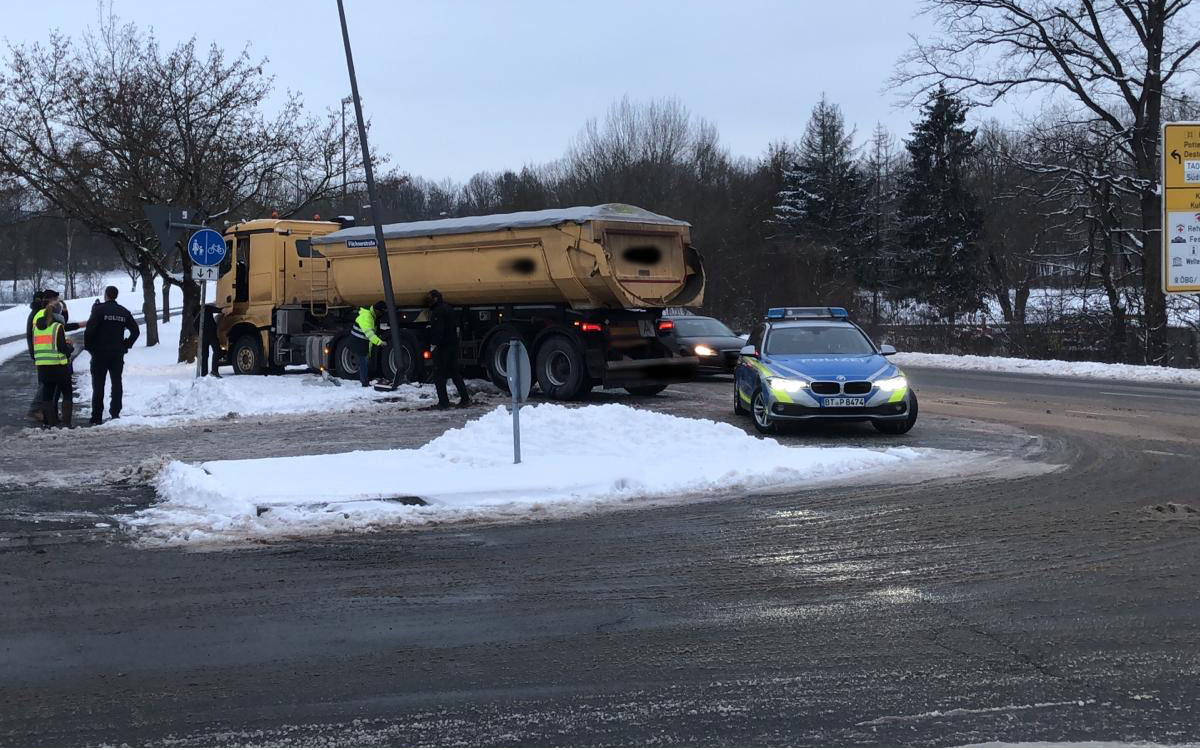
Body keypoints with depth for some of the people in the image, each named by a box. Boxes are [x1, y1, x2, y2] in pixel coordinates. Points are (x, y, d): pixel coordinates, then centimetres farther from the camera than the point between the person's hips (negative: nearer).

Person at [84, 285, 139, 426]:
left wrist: (88, 346, -4)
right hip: (118, 354, 4)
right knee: (117, 383, 9)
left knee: (98, 385, 1)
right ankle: (115, 413, 5)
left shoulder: (99, 309, -9)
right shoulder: (124, 312, 7)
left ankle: (97, 416, 1)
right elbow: (135, 331, 7)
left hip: (100, 352, -4)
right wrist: (126, 345, 12)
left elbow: (90, 329, -16)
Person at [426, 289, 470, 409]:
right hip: (453, 345, 9)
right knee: (455, 373, 16)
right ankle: (465, 398, 12)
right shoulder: (449, 309, 16)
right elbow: (457, 327, 21)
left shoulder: (437, 312, -14)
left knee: (439, 376, -2)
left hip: (441, 347, -9)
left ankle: (444, 402, -4)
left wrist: (433, 345, -16)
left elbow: (437, 330, -21)